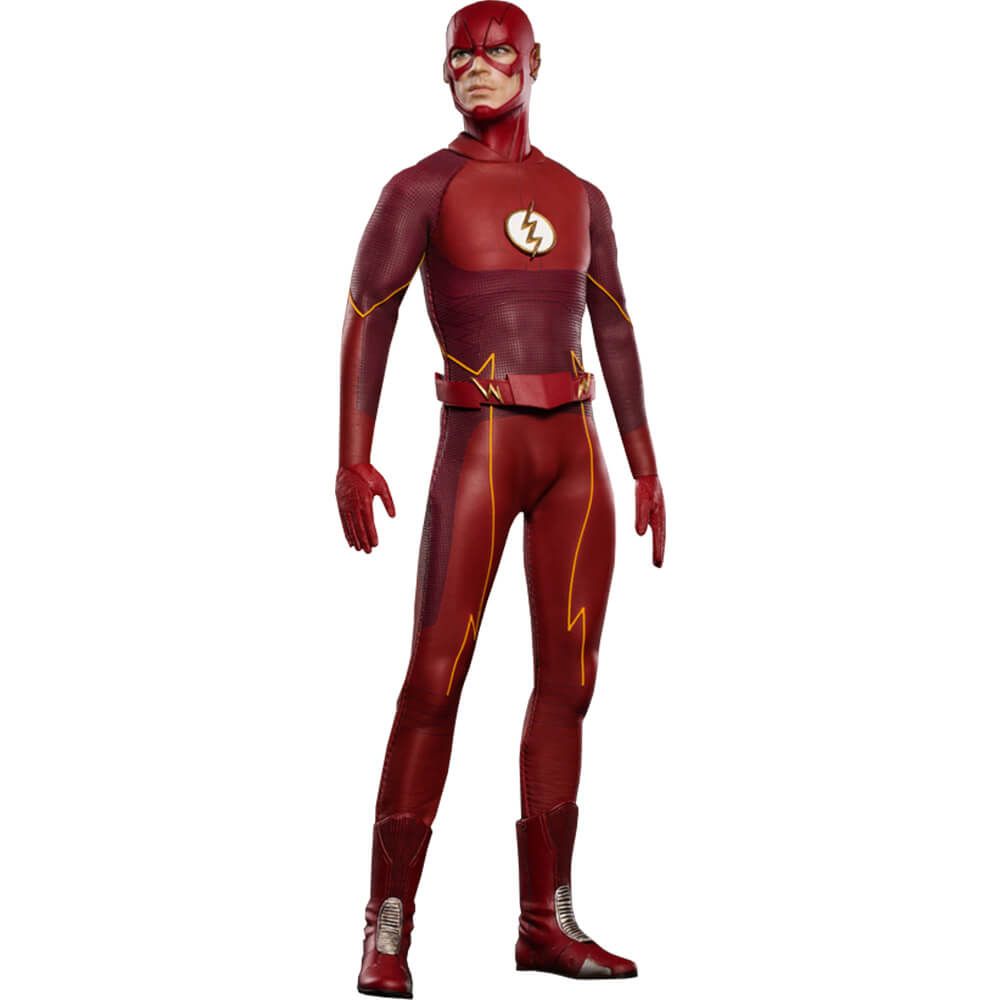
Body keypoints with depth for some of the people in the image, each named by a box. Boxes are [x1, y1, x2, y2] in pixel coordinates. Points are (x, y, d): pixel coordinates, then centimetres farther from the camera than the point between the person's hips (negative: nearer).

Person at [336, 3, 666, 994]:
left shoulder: (580, 197, 15)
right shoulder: (422, 187, 0)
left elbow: (615, 332, 17)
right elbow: (366, 318, -8)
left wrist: (645, 466, 14)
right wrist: (353, 459, -18)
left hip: (576, 448, 5)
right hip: (478, 445, -5)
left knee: (568, 682, 5)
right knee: (434, 678, -10)